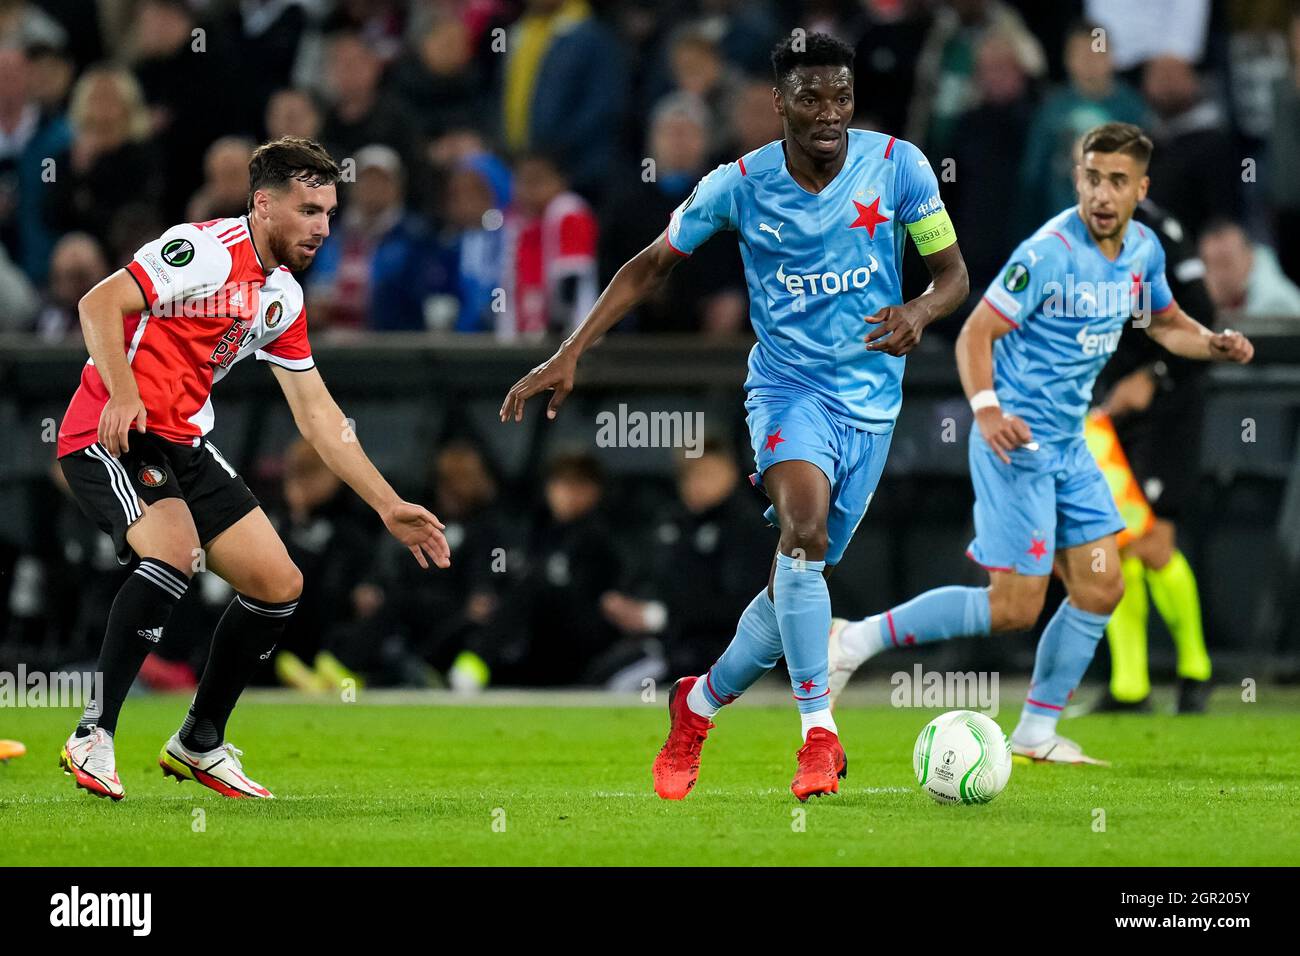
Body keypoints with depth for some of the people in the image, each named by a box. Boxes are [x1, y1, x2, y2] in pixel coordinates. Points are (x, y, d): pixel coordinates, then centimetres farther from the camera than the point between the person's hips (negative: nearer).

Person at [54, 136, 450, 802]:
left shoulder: (284, 298, 13)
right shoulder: (206, 249, -14)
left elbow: (317, 415, 17)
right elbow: (99, 305, -22)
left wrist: (389, 507, 14)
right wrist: (121, 394, -36)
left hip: (182, 445, 9)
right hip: (111, 432, -9)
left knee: (279, 584, 4)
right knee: (175, 550, -33)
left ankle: (199, 744, 20)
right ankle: (93, 737, -25)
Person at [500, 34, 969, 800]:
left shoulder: (897, 166, -7)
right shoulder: (740, 185, -8)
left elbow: (954, 273, 0)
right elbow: (651, 267, 3)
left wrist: (916, 314, -24)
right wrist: (570, 355, -4)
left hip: (872, 400, 2)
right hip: (788, 385, -2)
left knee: (798, 580, 5)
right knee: (805, 528, -30)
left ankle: (700, 706, 30)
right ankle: (819, 733, -28)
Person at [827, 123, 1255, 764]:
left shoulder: (1143, 249, 5)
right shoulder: (1049, 252, -19)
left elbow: (1166, 324, 23)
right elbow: (975, 333, -18)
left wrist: (1217, 345, 2)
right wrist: (986, 409, -34)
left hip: (1068, 445, 8)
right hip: (1017, 442, -8)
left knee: (1100, 589, 5)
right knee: (1015, 607, -11)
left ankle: (1036, 734, 17)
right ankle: (856, 641, -2)